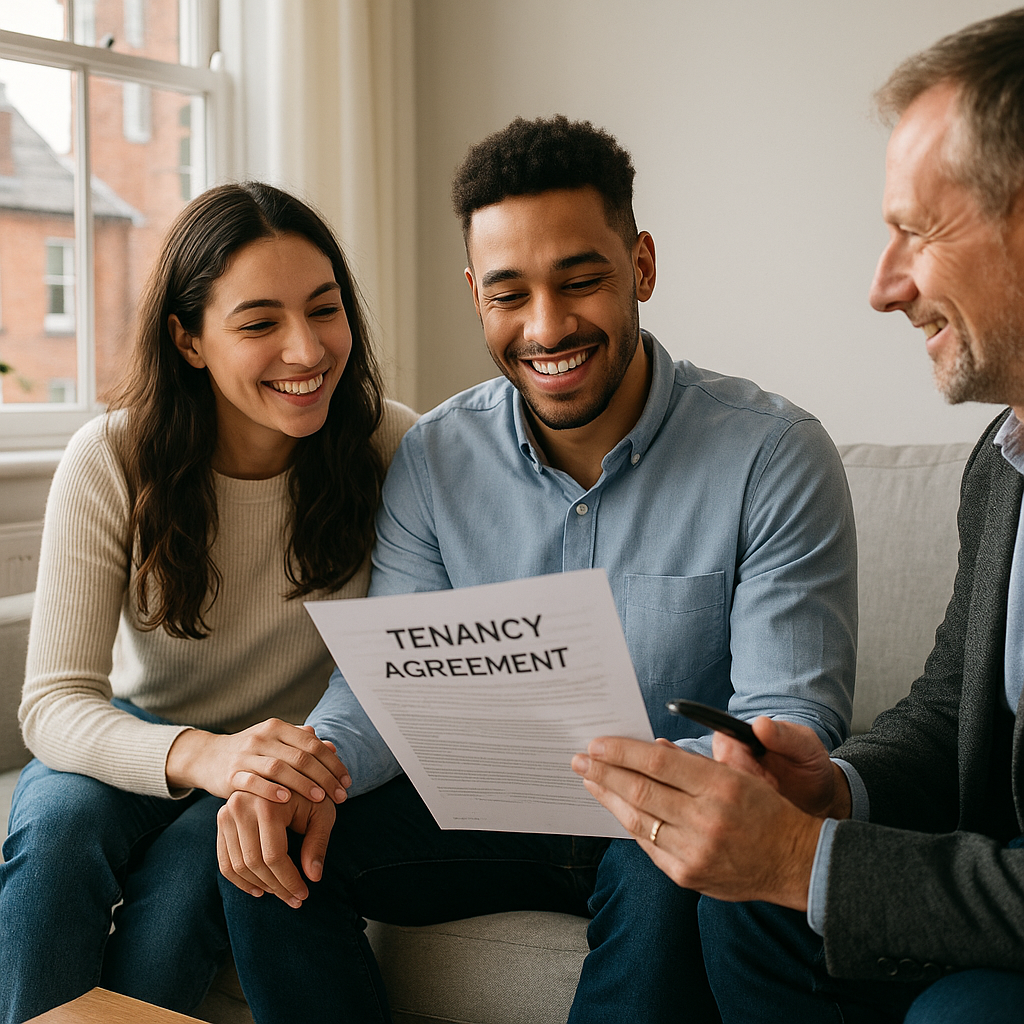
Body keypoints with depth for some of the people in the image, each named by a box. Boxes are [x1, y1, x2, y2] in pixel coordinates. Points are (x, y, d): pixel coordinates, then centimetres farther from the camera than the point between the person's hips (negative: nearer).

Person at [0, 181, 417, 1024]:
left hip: (299, 763, 0)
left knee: (188, 870, -30)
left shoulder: (390, 447, -16)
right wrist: (201, 756, -43)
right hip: (135, 742, 1)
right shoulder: (110, 462, -17)